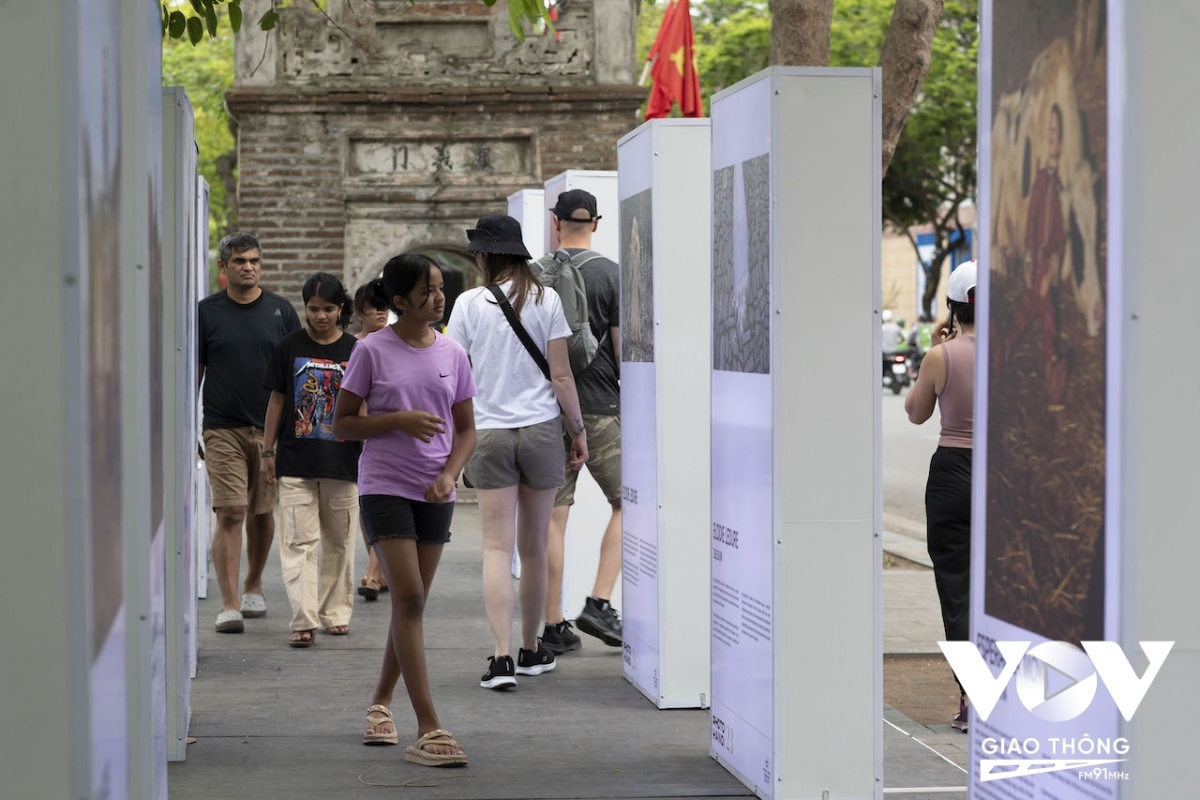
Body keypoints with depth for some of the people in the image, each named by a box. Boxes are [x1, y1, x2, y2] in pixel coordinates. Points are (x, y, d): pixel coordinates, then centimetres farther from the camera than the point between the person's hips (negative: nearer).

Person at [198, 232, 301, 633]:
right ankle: (229, 604, -11)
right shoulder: (207, 311, 3)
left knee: (262, 513, 12)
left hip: (270, 427, 2)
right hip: (222, 429, -2)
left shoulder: (280, 310, 6)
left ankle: (253, 586, 33)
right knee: (230, 514, -10)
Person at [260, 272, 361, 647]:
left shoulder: (355, 351, 2)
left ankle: (336, 612, 23)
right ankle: (303, 619, -9)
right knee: (298, 542, -6)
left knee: (339, 541, 10)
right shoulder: (290, 347, 3)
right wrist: (268, 451, 5)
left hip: (342, 461, 0)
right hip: (296, 461, 0)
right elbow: (277, 400, 8)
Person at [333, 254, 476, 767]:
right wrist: (399, 421, -16)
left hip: (434, 494, 5)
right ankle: (428, 730, -18)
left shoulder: (452, 354, 7)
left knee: (412, 605, 11)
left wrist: (449, 474, -7)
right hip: (384, 488, -4)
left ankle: (380, 703, 33)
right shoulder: (372, 351, -4)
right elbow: (342, 424, -2)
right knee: (408, 599, -14)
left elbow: (467, 429, 11)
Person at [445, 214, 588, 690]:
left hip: (489, 432, -1)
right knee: (534, 547, 12)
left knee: (497, 547, -2)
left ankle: (502, 656, -14)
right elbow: (561, 374, -2)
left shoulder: (470, 304, -3)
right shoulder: (546, 300, -1)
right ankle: (532, 651, 24)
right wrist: (578, 429, 8)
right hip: (541, 429, 1)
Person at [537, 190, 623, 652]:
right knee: (627, 502, 10)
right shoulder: (611, 275, -5)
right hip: (600, 407, -3)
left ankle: (553, 625, 6)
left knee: (552, 516, 5)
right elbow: (623, 347, -8)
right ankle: (599, 604, -2)